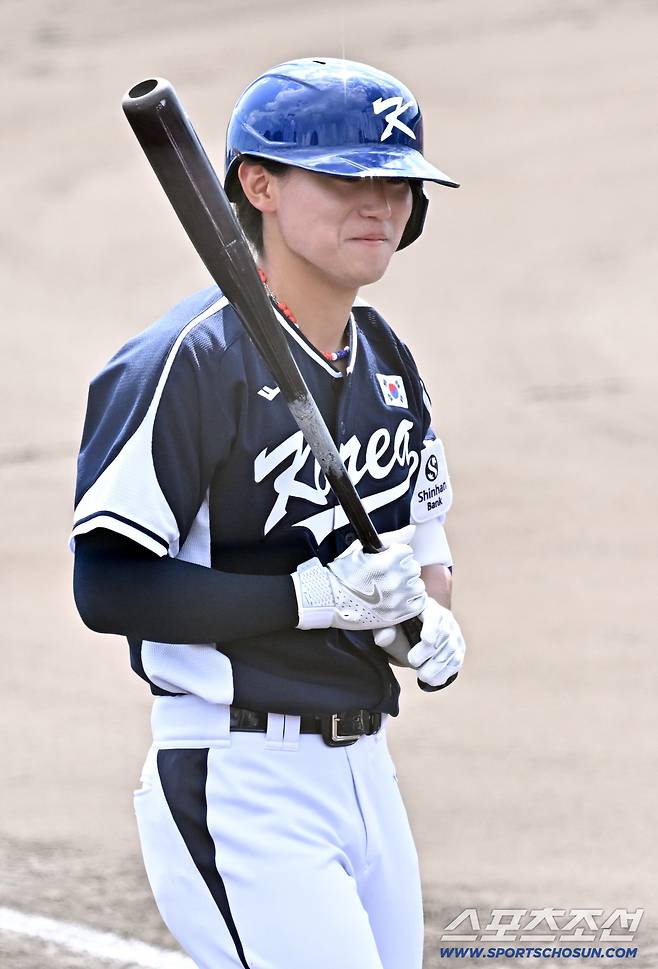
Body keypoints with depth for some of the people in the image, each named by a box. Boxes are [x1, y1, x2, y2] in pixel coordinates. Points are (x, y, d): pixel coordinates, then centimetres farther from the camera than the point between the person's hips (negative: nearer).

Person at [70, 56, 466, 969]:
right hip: (237, 785, -8)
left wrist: (432, 623, 3)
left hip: (365, 777, 8)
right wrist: (309, 596, -24)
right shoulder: (188, 361, -13)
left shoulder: (388, 361, 13)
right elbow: (106, 586, -18)